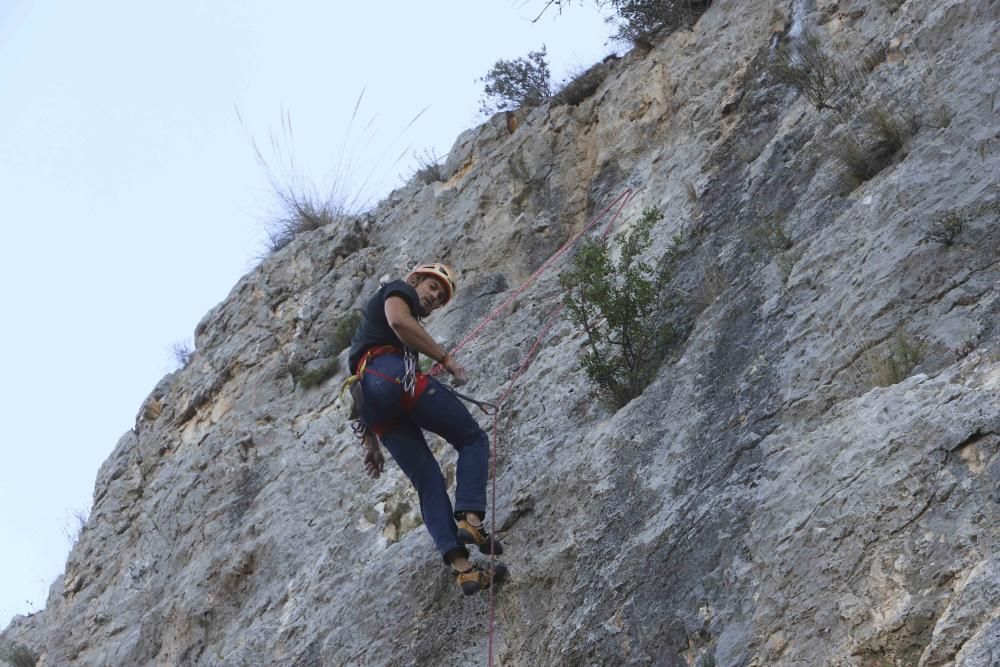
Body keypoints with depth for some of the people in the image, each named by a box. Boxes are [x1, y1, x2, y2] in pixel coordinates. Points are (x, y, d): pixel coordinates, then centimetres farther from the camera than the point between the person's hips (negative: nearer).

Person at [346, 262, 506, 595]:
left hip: (368, 394, 8)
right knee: (473, 439, 4)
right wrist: (446, 358, -5)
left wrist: (370, 442, 29)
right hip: (393, 374, -8)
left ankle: (461, 567, -13)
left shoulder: (370, 320, 40)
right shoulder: (398, 289, 16)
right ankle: (470, 518, -20)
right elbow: (398, 321, -10)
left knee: (428, 483, 2)